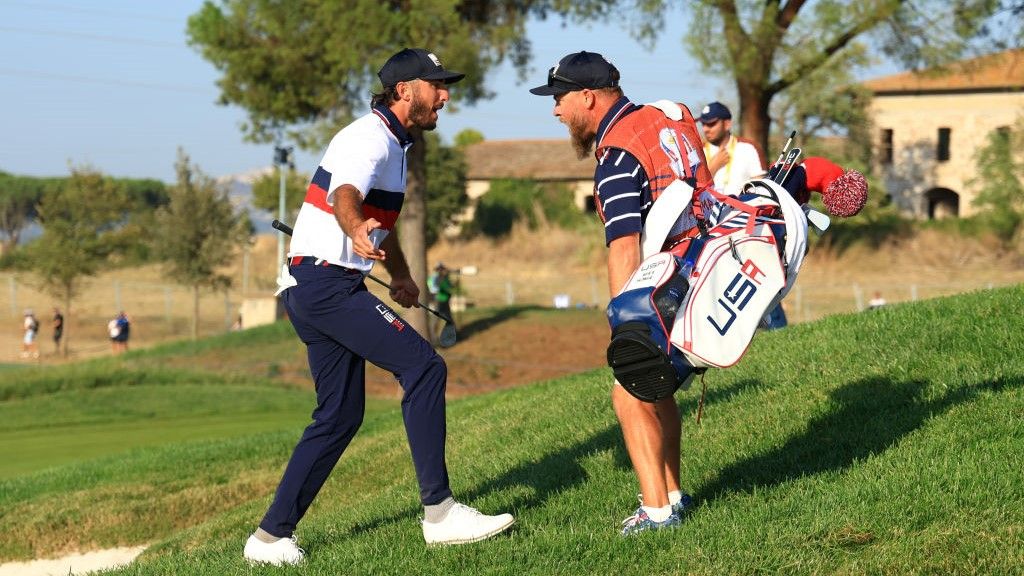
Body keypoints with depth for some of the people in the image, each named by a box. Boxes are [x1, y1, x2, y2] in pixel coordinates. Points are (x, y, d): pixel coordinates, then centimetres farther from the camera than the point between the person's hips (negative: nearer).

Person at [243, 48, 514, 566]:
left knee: (340, 415, 12)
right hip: (326, 283, -11)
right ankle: (439, 511, -19)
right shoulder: (370, 137, -13)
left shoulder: (393, 144, 20)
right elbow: (345, 196, -35)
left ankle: (271, 537, 14)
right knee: (422, 366, -18)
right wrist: (357, 231, -56)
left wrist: (400, 277, 46)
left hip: (311, 291, 11)